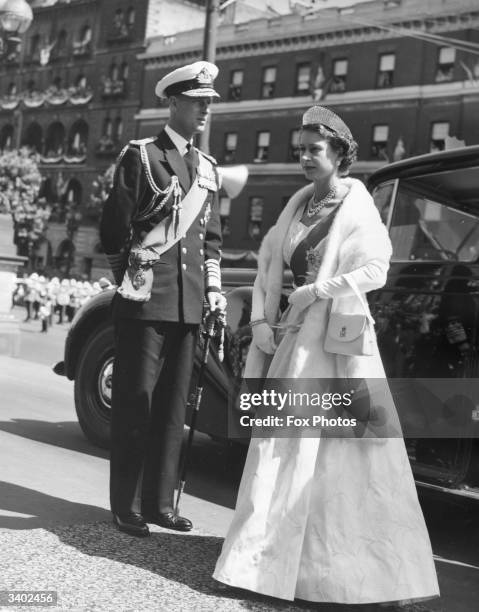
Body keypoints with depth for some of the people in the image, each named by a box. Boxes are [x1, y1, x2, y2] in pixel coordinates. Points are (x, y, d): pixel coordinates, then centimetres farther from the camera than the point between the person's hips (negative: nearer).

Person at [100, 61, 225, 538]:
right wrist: (131, 279, 0)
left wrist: (213, 288, 11)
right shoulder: (141, 156, -2)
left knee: (172, 404, 9)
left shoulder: (206, 167, 16)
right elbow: (115, 226, -4)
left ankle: (159, 502, 17)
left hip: (188, 303, 6)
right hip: (145, 301, -6)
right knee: (135, 402, -2)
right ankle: (126, 507, 6)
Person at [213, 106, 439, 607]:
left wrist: (314, 292, -16)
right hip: (294, 336, 6)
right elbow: (268, 261, 11)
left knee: (342, 448, -6)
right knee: (283, 444, 8)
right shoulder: (300, 203, 11)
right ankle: (276, 554, 19)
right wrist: (261, 320, -1)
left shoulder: (356, 204, -5)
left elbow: (375, 271, -14)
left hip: (337, 337, -6)